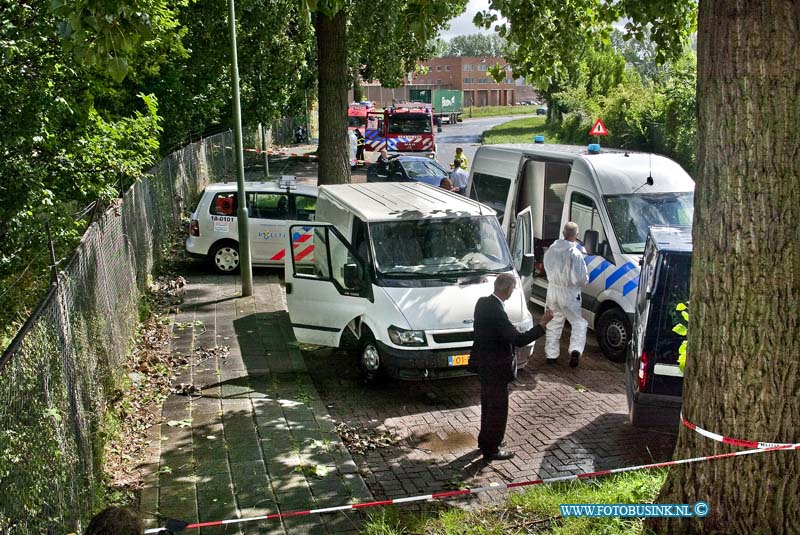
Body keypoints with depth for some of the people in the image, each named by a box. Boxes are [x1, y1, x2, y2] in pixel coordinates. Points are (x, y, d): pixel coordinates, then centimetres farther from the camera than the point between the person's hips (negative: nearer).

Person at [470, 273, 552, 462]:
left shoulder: (482, 302, -2)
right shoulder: (496, 312, -29)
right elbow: (519, 339, -29)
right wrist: (543, 323, -25)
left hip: (485, 363, 9)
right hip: (496, 367, -9)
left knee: (488, 404, 23)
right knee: (498, 408, 6)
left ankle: (485, 441, 38)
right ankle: (491, 450, 17)